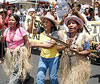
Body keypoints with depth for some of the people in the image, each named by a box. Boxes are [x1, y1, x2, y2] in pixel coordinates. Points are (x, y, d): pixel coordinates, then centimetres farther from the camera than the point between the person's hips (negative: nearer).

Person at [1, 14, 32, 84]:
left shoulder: (21, 30, -12)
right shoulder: (7, 30, 3)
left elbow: (27, 41, -7)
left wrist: (28, 51, -11)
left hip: (19, 52, -6)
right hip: (10, 53, 6)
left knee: (16, 71, -10)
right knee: (11, 69, 14)